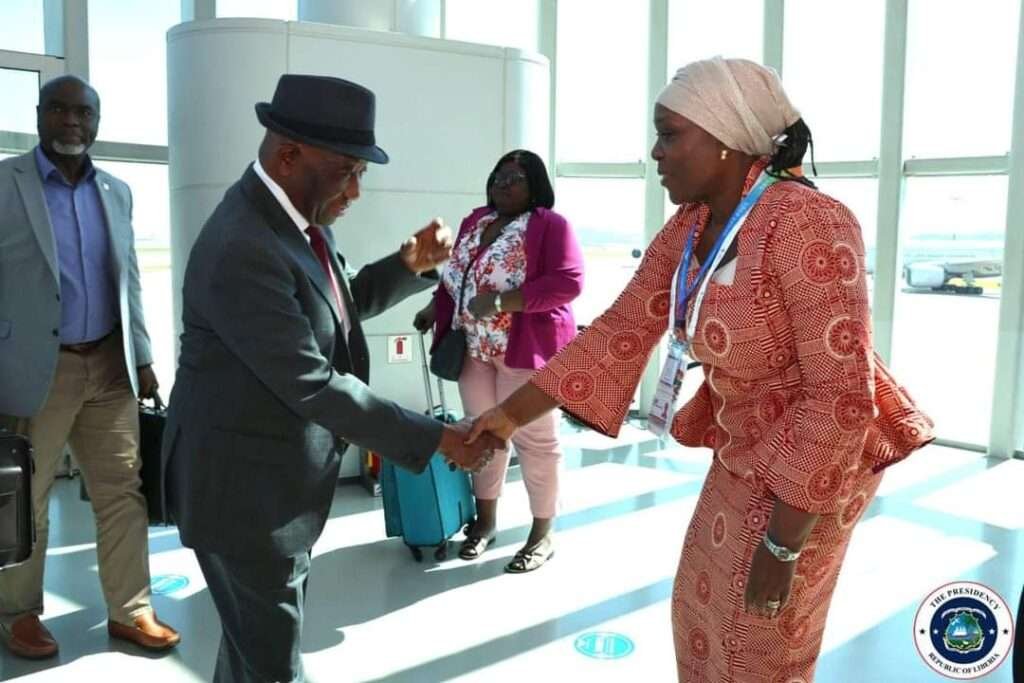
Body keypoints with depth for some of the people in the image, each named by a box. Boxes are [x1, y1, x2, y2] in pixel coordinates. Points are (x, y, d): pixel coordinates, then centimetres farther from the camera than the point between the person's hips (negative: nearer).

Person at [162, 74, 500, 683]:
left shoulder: (298, 217, 2)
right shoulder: (242, 249, -28)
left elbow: (343, 304, 15)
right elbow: (313, 385, -29)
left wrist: (412, 263, -3)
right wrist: (435, 439, -23)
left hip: (278, 475, 9)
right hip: (246, 486, -9)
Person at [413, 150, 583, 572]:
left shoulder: (550, 225, -8)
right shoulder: (474, 222, 14)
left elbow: (568, 282, -18)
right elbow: (455, 275, 23)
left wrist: (503, 301, -23)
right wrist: (436, 306, 6)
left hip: (526, 347, -6)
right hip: (474, 348, 7)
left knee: (534, 439, 2)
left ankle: (542, 535, 15)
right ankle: (485, 519, 31)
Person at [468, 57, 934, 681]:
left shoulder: (807, 225, -30)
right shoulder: (688, 229, -4)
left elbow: (840, 392, -29)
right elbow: (620, 331, -3)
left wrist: (780, 543, -26)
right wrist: (513, 412, -7)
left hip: (816, 461, -7)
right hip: (744, 452, 8)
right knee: (704, 604, 23)